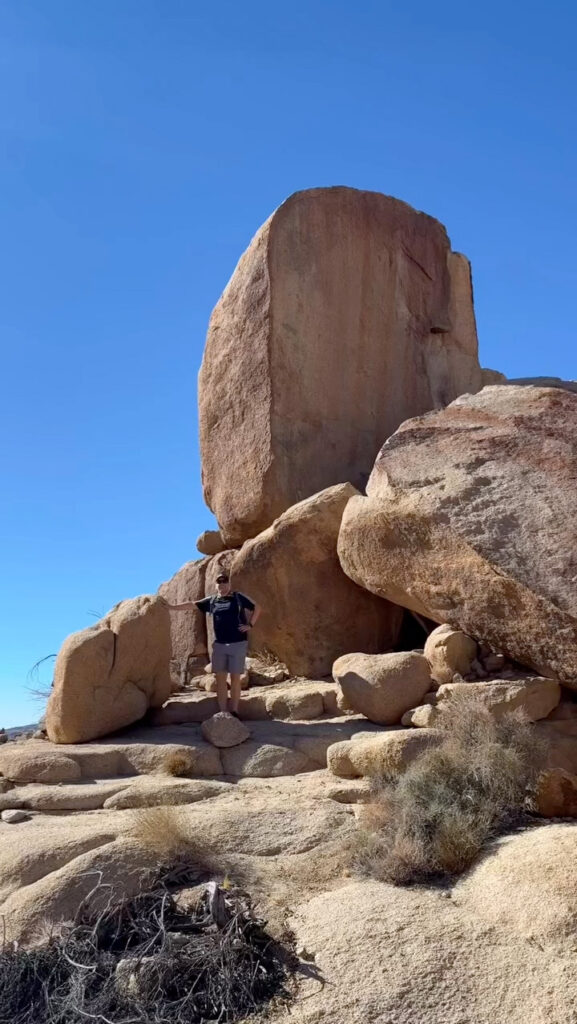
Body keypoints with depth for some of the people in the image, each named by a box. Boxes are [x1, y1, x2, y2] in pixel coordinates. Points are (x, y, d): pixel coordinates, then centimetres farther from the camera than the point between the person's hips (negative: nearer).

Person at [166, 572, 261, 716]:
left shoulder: (238, 597, 0)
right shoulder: (212, 601, 10)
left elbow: (257, 608, 4)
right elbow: (192, 604, 13)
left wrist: (250, 625, -4)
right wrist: (172, 607, 9)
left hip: (238, 644, -4)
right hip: (219, 644, 4)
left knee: (235, 678, -1)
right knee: (220, 678, 2)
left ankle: (234, 711, 4)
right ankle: (222, 712, 6)